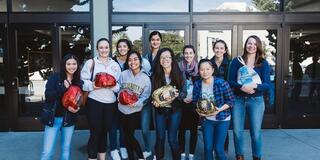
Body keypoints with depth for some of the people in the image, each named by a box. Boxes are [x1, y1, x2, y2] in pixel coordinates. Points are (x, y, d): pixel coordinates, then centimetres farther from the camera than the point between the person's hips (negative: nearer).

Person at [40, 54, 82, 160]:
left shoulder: (79, 81, 2)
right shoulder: (55, 77, -6)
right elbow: (48, 95, -14)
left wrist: (75, 108, -10)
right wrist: (63, 87, -24)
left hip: (69, 119, 3)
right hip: (53, 118, -3)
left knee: (66, 149, 15)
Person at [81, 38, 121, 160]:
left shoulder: (115, 65, 10)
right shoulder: (90, 63, 0)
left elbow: (120, 85, 7)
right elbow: (83, 81, -4)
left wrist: (113, 85, -13)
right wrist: (92, 86, -21)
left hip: (110, 103, 4)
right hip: (94, 102, -4)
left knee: (104, 132, 16)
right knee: (95, 133, 0)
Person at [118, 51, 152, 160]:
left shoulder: (145, 78, -8)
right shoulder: (123, 74, -5)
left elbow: (145, 96, -9)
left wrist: (136, 103, -25)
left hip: (135, 110, -3)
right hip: (122, 109, 3)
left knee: (130, 136, -3)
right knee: (126, 135, 13)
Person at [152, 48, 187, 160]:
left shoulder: (178, 74, -7)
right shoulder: (156, 75, -2)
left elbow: (184, 92, -4)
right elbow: (152, 92, 2)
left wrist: (177, 95, -24)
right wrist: (154, 102, -17)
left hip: (174, 110, -2)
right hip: (160, 110, 2)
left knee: (172, 139, 1)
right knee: (160, 138, 8)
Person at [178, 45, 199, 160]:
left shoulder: (198, 67, 2)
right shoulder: (179, 67, 2)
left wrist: (193, 98, -8)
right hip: (182, 103, 0)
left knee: (193, 129, 5)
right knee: (182, 129, 6)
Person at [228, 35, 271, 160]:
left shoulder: (264, 63, 1)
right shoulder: (236, 61, 2)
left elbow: (267, 84, -4)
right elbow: (230, 81, -2)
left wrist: (254, 86, -24)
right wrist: (242, 87, -20)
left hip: (256, 100, 0)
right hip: (238, 100, 1)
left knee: (256, 133, 7)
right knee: (237, 131, 8)